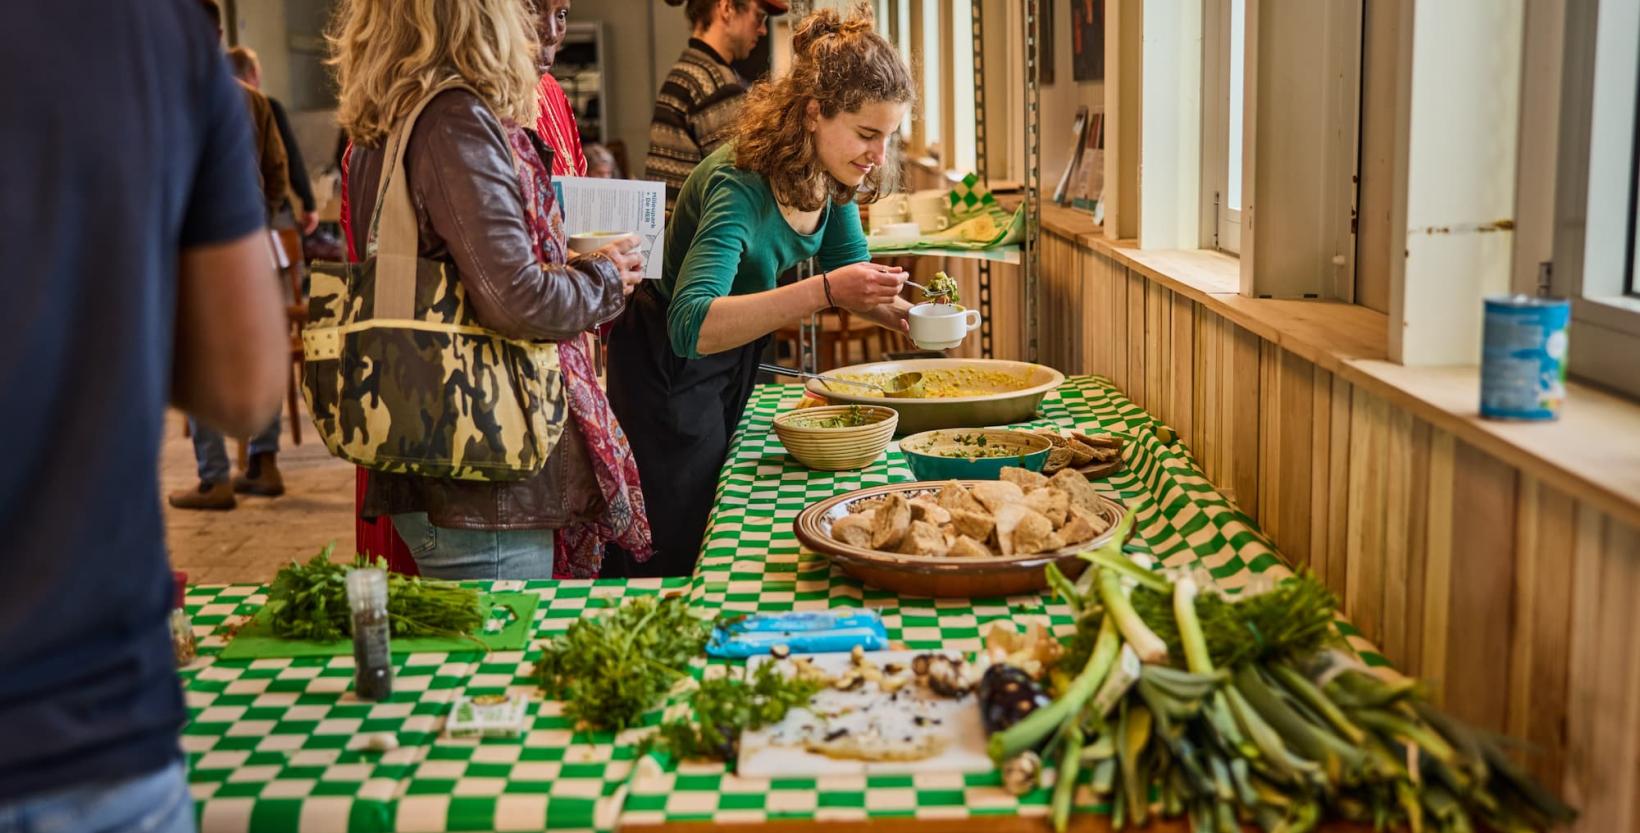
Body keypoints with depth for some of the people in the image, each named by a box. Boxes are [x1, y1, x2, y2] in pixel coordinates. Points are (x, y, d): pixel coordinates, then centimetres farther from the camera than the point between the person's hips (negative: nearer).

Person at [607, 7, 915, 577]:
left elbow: (851, 276, 5)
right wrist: (824, 291, -53)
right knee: (680, 560, 1)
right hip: (668, 367, -8)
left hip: (735, 361, 8)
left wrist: (903, 313, -17)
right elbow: (691, 328, -45)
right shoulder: (741, 187, -34)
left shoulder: (834, 175, -11)